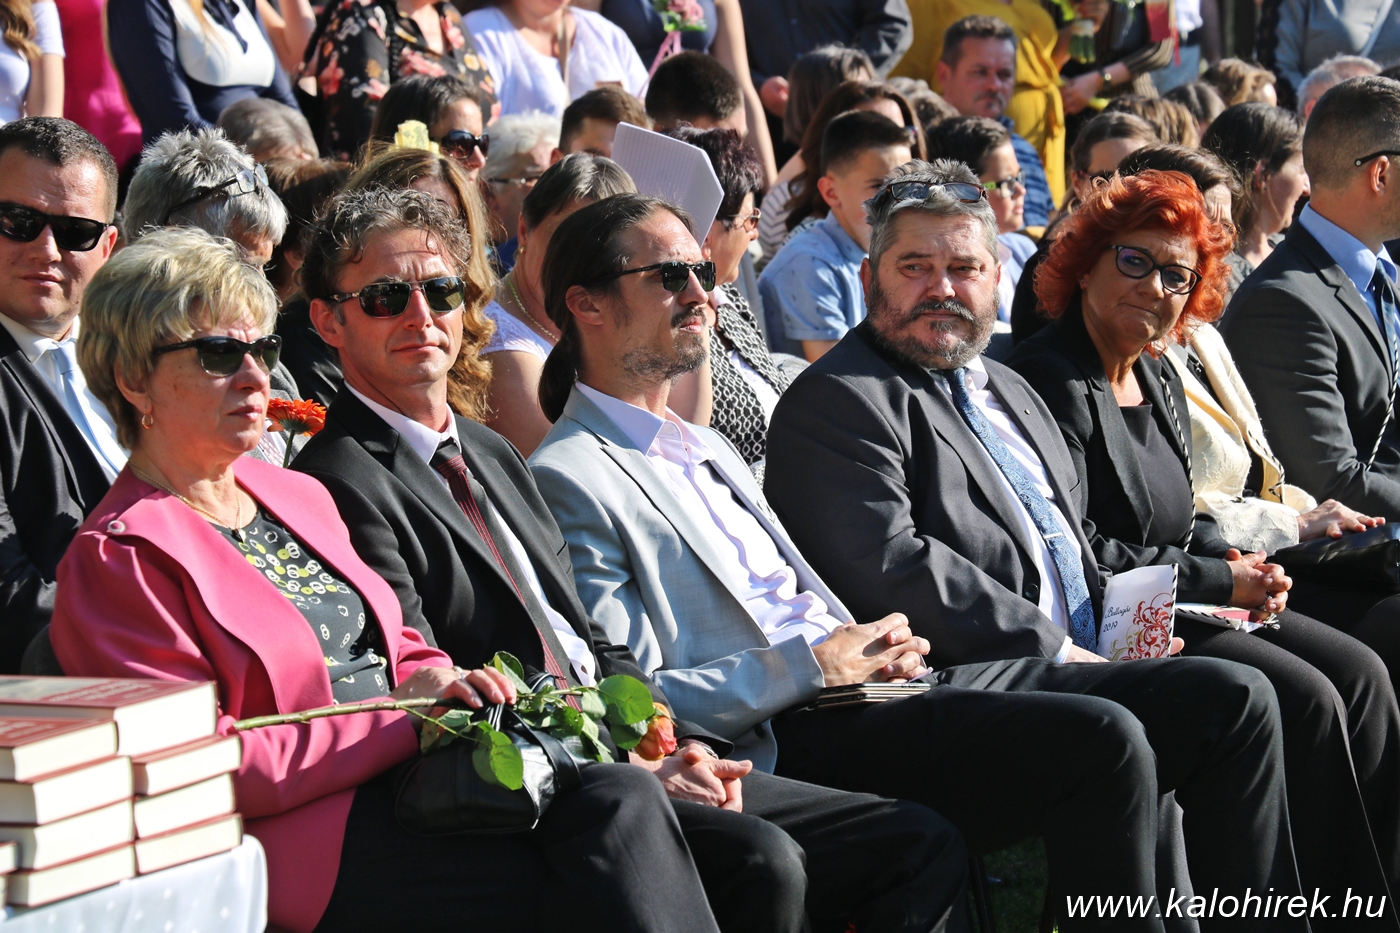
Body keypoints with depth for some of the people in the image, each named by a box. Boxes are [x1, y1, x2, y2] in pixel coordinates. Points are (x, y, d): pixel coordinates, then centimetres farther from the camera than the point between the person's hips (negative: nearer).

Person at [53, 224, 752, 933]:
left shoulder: (299, 496, 22)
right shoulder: (117, 560, -5)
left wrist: (444, 685, 0)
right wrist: (403, 721, -14)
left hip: (406, 772, 8)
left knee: (621, 792, -22)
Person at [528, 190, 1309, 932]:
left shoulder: (706, 448, 26)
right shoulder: (570, 481, -3)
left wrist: (873, 645, 5)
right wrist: (809, 666, -14)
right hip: (802, 740, -9)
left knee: (1229, 699, -2)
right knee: (1101, 740, -29)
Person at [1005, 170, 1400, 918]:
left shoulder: (1161, 382, 15)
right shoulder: (1050, 381, -14)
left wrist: (1238, 559, -2)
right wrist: (1216, 581, -16)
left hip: (1185, 604, 9)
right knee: (1306, 698, -20)